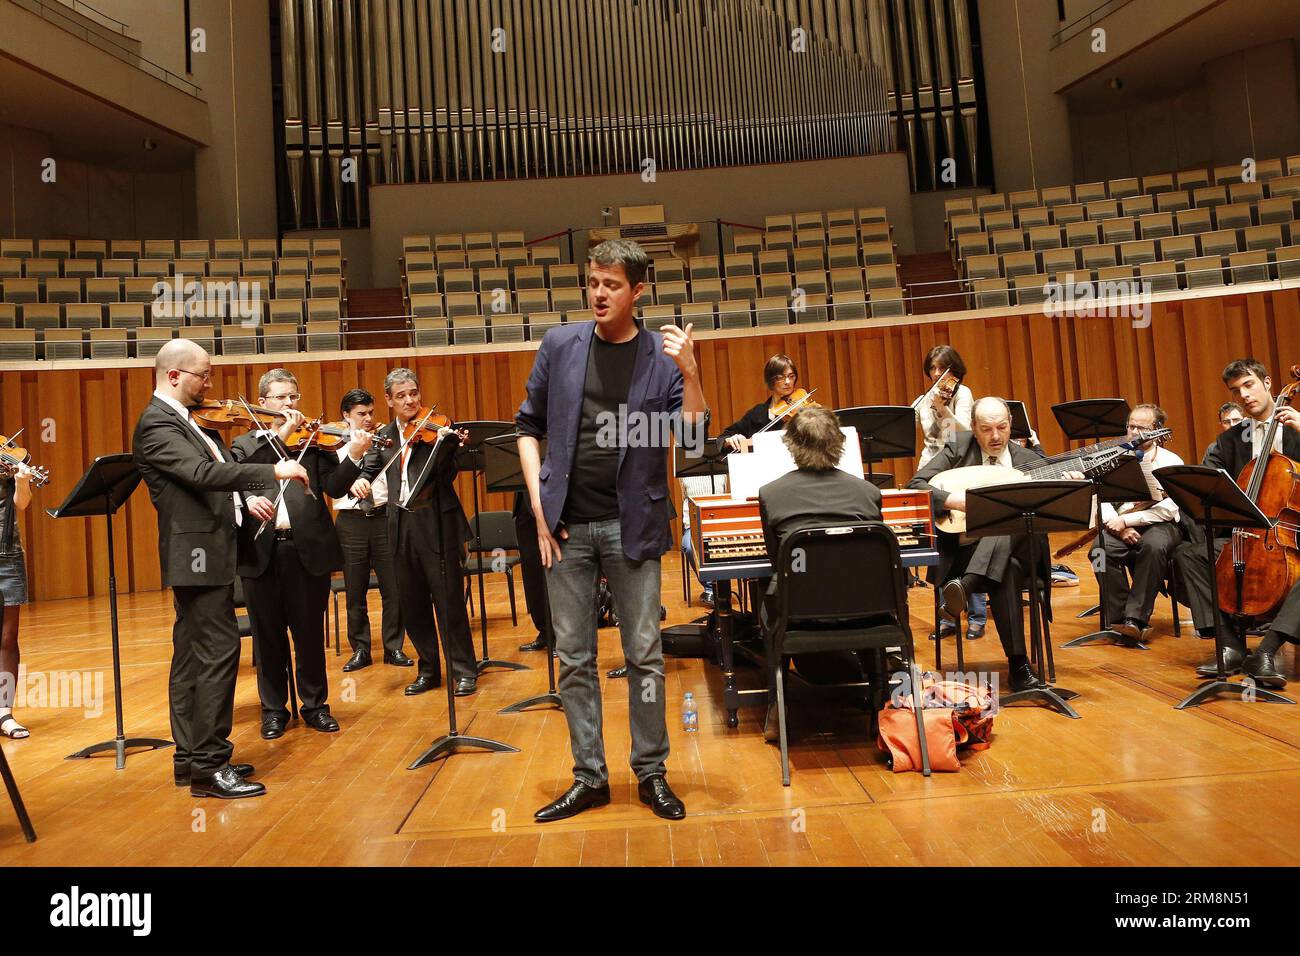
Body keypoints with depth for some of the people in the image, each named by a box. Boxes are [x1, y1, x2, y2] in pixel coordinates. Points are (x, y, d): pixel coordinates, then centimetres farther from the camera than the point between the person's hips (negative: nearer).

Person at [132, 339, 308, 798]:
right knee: (218, 651, -10)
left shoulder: (190, 419, 16)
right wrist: (273, 472, -29)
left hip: (207, 553, 10)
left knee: (193, 655, 13)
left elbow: (220, 470, 20)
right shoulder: (156, 424, -14)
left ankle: (192, 759, 23)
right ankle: (209, 765, -4)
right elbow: (202, 472, -28)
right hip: (197, 552, -10)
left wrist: (247, 499, 1)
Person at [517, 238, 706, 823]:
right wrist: (538, 504, 1)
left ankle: (651, 773, 21)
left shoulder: (662, 355, 1)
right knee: (574, 658, 8)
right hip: (566, 526, 2)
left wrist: (690, 372, -20)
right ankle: (589, 777, 22)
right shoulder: (560, 345, 5)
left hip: (631, 526, -2)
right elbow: (529, 426, 9)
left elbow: (693, 436, -7)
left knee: (644, 655, 4)